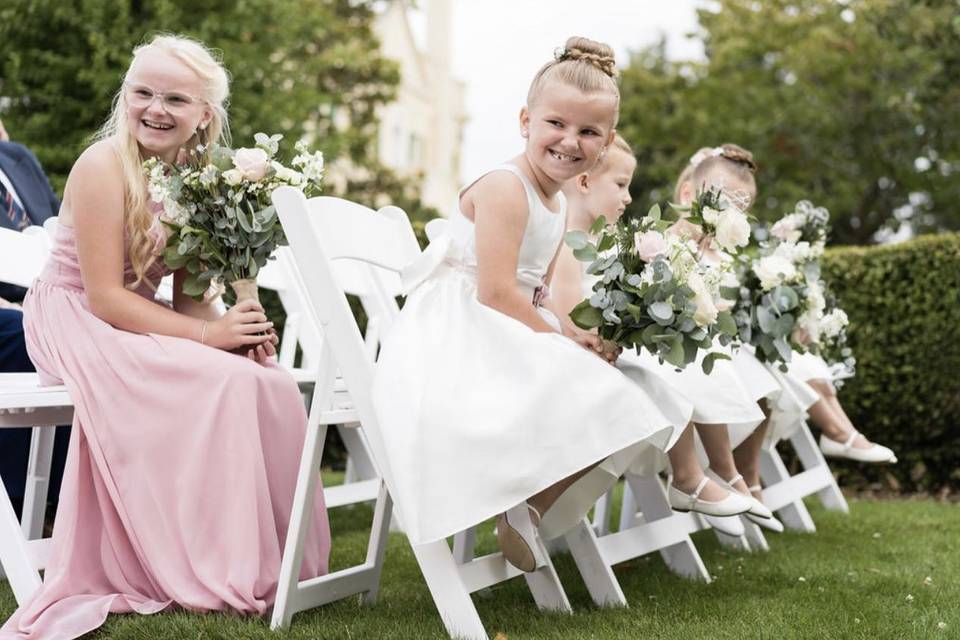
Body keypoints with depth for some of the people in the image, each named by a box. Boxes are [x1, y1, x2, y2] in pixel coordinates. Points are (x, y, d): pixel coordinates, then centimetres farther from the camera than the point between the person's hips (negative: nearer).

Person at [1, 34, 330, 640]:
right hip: (75, 322, -6)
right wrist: (208, 335, -27)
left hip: (141, 323, 7)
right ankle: (219, 574, -16)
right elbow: (105, 297, -22)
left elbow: (187, 297, 6)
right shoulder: (104, 166, -18)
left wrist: (239, 329, -15)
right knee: (223, 383, -27)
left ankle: (277, 562, -3)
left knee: (274, 383, -14)